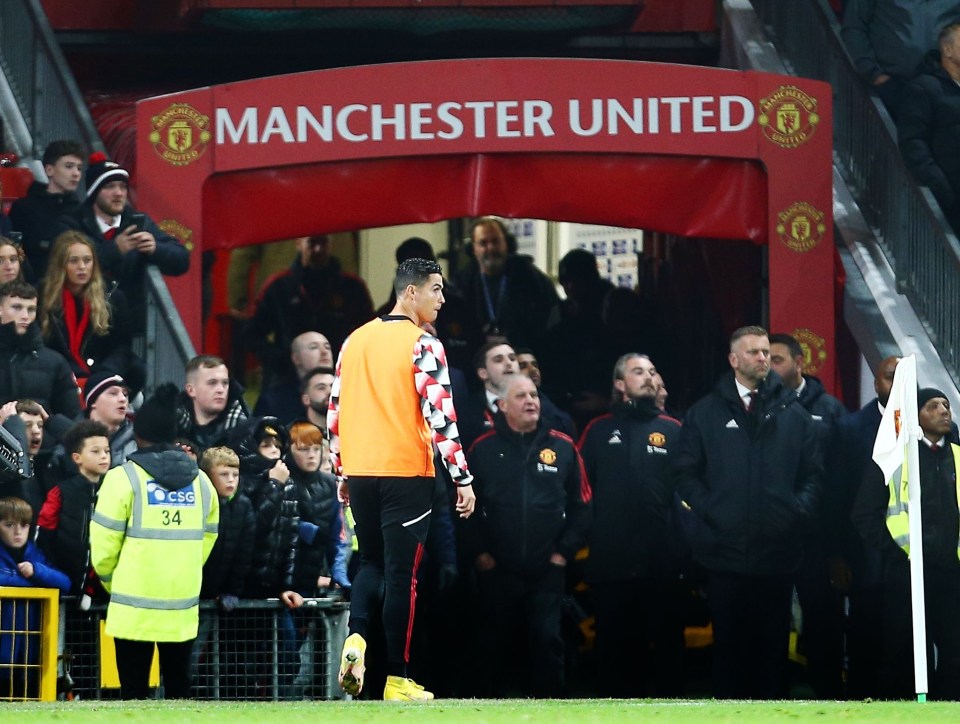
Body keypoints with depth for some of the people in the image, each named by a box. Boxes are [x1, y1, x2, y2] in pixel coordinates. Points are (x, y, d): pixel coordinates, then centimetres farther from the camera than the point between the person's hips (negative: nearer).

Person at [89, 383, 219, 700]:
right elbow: (206, 540, 8)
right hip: (183, 611, 4)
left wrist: (111, 582, 11)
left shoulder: (124, 478, -8)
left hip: (134, 609, -4)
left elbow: (103, 545, -7)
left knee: (134, 692, 0)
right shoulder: (200, 481, 6)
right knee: (178, 688, 12)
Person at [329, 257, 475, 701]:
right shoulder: (423, 345, -10)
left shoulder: (355, 340, 9)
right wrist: (462, 478, -11)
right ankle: (396, 680, 3)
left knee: (372, 562, 20)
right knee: (401, 572, 1)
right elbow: (440, 416, -14)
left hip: (360, 470, 5)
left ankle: (356, 637, -6)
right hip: (405, 472, -5)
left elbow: (335, 410, 13)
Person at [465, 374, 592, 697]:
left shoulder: (562, 447, 2)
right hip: (497, 572, 0)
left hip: (547, 572, 0)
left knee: (548, 643, -4)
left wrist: (564, 551, 0)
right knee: (497, 646, 7)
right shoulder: (483, 449, 0)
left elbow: (581, 505, 5)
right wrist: (479, 552, -5)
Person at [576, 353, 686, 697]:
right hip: (610, 562, 1)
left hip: (662, 562, -1)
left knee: (667, 644, 3)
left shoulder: (673, 431, 7)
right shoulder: (599, 431, 9)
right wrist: (584, 533, -3)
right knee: (615, 648, 6)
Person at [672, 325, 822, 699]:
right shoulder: (706, 413, 7)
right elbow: (685, 472, 6)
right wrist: (709, 510, -6)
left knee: (773, 640, 4)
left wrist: (799, 511, -5)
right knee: (729, 640, 2)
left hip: (777, 548, 1)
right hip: (725, 548, -1)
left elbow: (813, 472, 10)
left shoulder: (792, 413, 10)